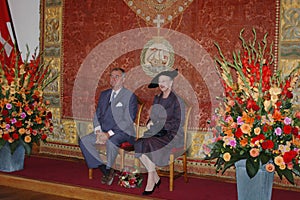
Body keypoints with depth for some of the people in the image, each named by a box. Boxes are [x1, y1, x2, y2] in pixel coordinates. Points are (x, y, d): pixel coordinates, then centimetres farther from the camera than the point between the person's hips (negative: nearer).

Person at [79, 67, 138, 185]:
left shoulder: (130, 96, -5)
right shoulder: (104, 94, 17)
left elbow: (128, 121, -13)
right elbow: (97, 115, 15)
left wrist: (109, 134, -20)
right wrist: (98, 131, -5)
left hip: (121, 132, -6)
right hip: (103, 131, 7)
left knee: (111, 142, -37)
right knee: (84, 141, -14)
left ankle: (108, 169, -11)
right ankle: (104, 170, -8)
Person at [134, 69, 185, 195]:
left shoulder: (177, 100, -6)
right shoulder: (157, 98, 14)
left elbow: (178, 123, -11)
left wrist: (159, 124, -16)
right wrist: (150, 123, -4)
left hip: (172, 134, -6)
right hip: (158, 132, 6)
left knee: (149, 144, -29)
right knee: (139, 144, -21)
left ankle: (151, 181, -15)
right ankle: (156, 177, -9)